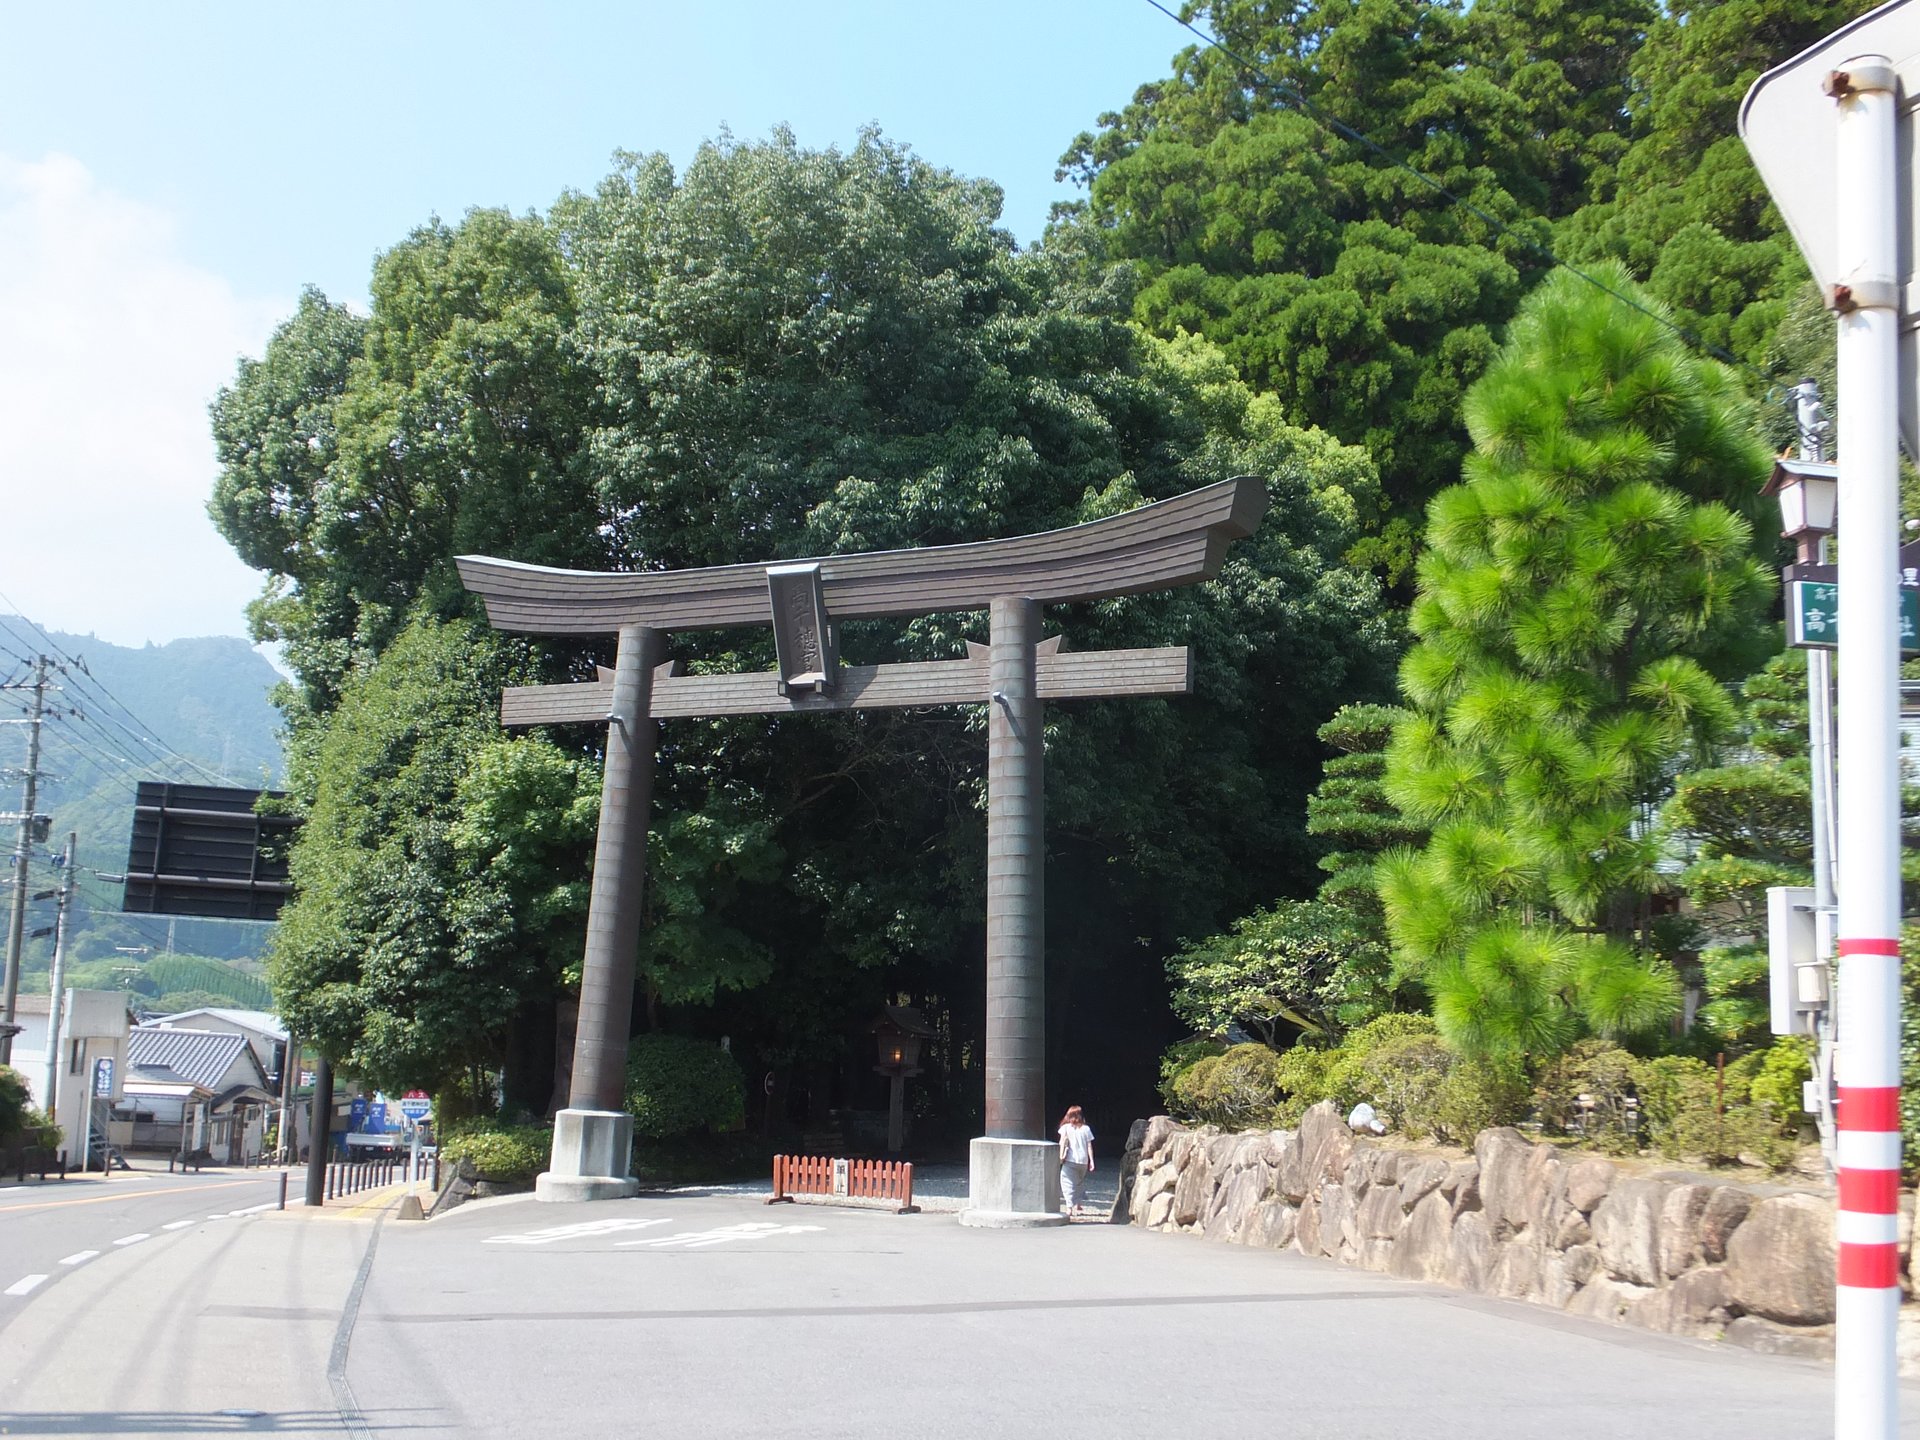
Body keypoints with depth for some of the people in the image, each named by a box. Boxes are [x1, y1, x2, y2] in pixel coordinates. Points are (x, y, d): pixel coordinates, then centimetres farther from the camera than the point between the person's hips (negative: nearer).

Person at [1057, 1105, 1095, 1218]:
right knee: (1080, 1182, 22)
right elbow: (1089, 1146, 5)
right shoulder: (1086, 1129, 7)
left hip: (1070, 1160, -3)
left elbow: (1063, 1141, -14)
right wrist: (1091, 1161, 7)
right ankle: (1077, 1205, 24)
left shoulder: (1066, 1127, 1)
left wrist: (1061, 1156, -18)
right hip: (1083, 1161, 3)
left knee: (1068, 1183, -1)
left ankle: (1069, 1207, -13)